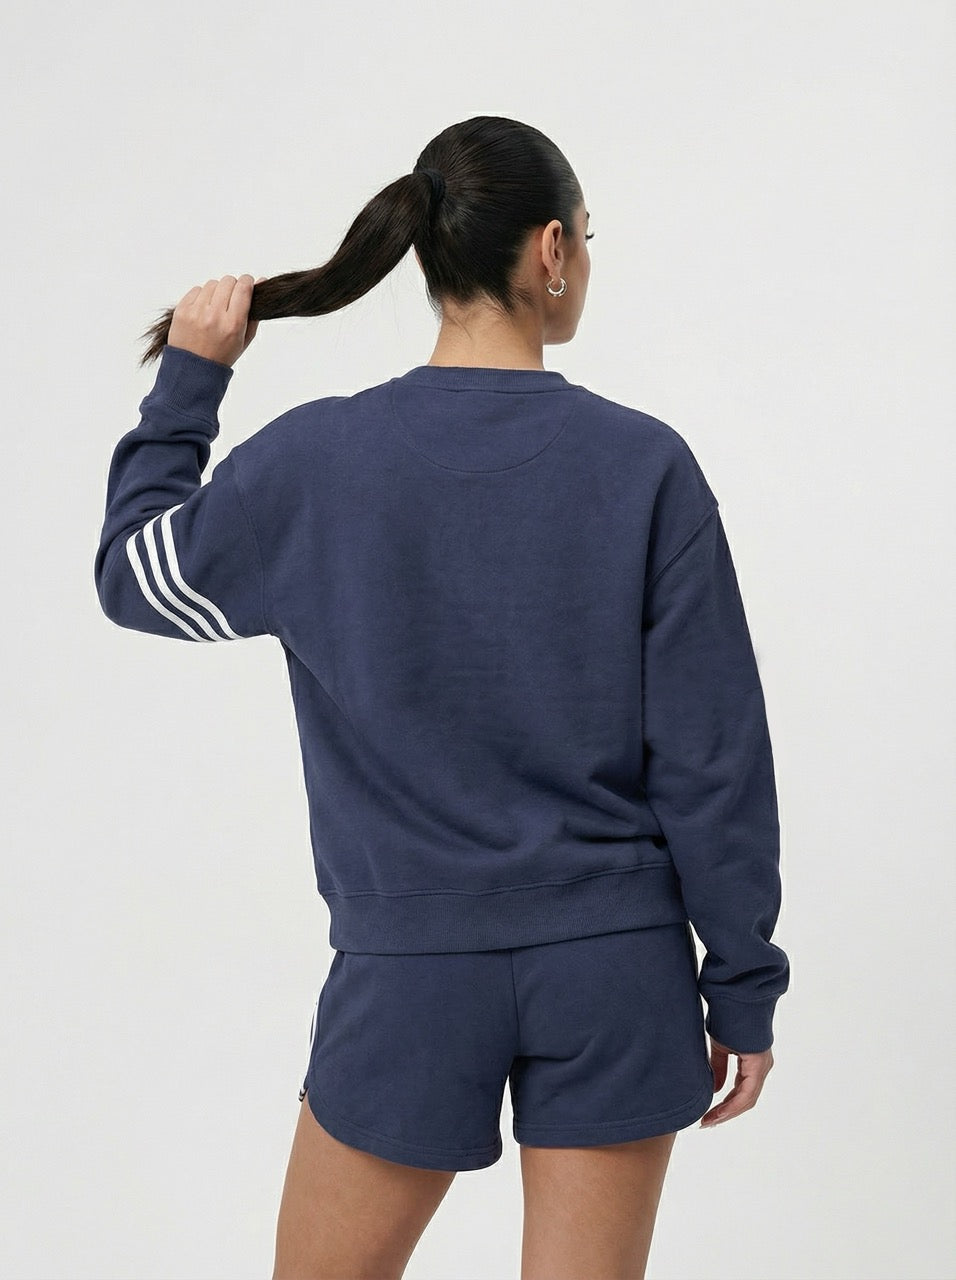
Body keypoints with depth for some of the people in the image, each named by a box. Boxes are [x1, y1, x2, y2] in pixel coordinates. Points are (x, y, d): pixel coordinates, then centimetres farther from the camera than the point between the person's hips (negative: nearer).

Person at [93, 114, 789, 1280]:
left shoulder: (317, 462, -8)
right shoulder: (645, 464, -9)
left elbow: (135, 572, 10)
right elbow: (712, 760, -6)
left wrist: (187, 380, 15)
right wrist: (743, 986, 3)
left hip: (414, 973, 0)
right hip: (615, 966, 0)